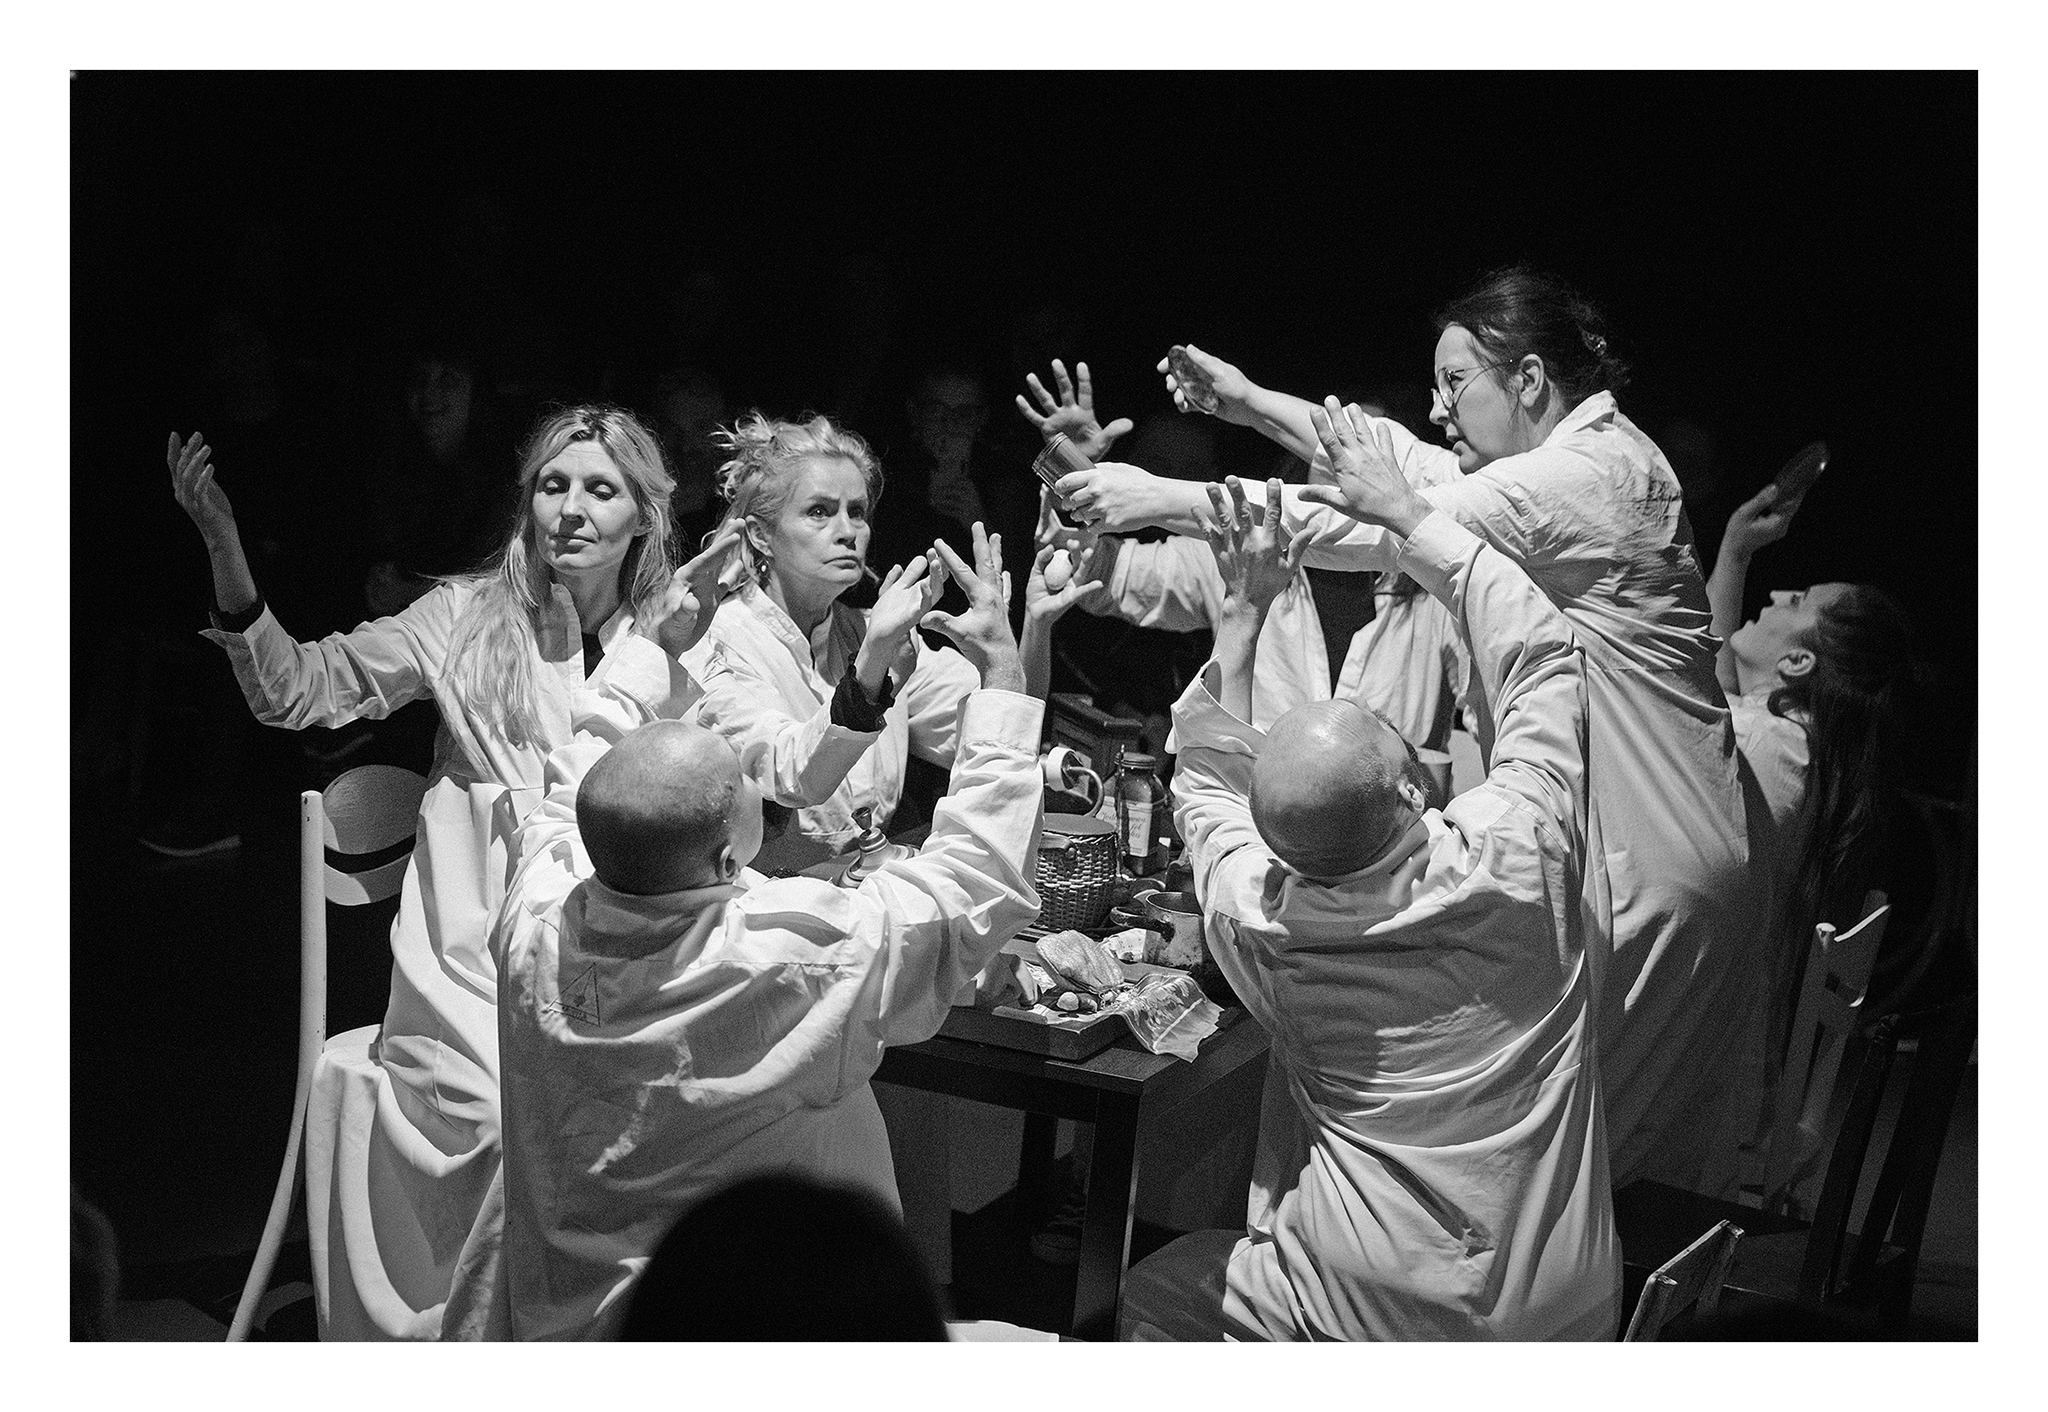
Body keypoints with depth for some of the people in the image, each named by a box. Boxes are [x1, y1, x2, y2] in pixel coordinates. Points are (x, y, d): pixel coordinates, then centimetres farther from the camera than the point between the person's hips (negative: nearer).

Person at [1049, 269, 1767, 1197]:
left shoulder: (1589, 475, -20)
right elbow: (1402, 461, 14)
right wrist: (1252, 403, 7)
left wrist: (1164, 499, -21)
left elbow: (1379, 523, -23)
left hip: (1649, 865, -10)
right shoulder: (1576, 460, 11)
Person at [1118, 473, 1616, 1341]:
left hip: (1377, 1317, -2)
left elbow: (1206, 779, 8)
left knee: (1152, 1294, 23)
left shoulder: (1254, 919, -17)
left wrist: (1241, 612, 7)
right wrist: (1415, 519, 7)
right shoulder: (1516, 859, -18)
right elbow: (1543, 657, 0)